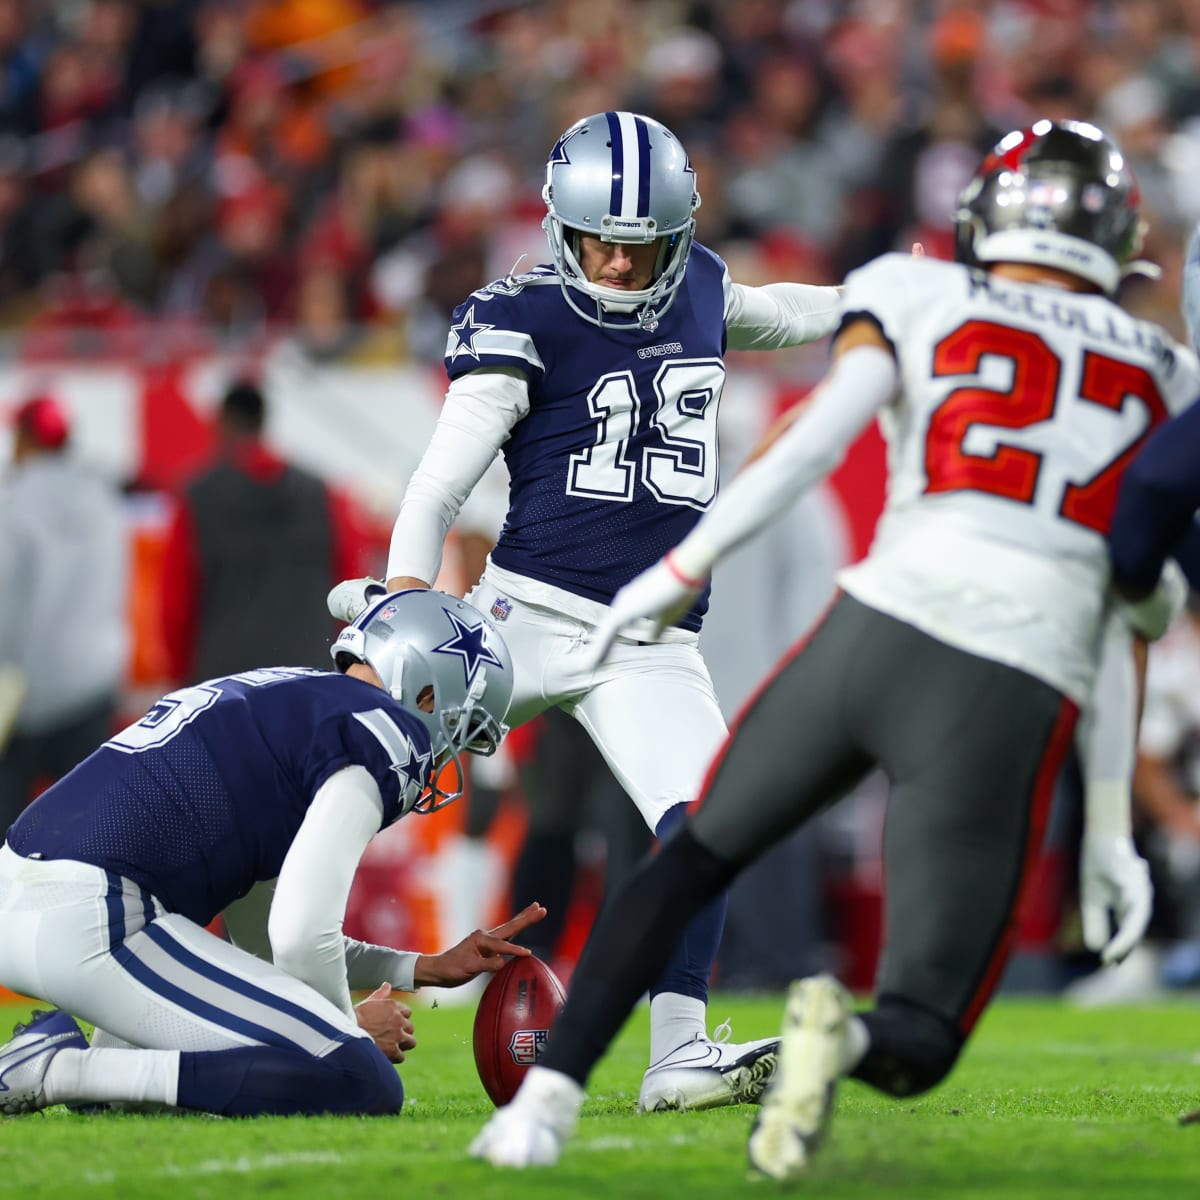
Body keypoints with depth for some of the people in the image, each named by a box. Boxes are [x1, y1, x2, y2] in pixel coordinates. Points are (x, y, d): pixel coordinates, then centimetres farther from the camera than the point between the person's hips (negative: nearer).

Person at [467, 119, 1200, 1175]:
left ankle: (549, 1095, 12)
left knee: (696, 861, 27)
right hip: (1014, 699, 0)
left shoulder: (918, 300, 12)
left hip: (875, 635, 0)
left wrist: (677, 576, 0)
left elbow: (813, 439, -5)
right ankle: (841, 1036, -30)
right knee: (917, 1043, 6)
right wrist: (1108, 828, 20)